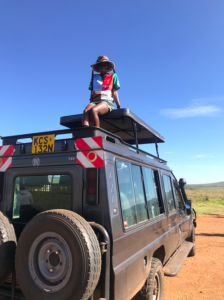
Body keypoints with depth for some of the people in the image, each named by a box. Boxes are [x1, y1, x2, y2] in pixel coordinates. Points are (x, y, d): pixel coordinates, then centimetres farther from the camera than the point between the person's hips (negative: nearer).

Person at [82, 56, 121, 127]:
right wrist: (91, 103, 10)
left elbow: (114, 92, 15)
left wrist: (118, 106, 8)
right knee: (85, 111, -33)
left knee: (93, 110, -36)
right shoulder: (94, 77, 27)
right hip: (94, 101, 3)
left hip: (107, 101, -3)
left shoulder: (113, 76, 21)